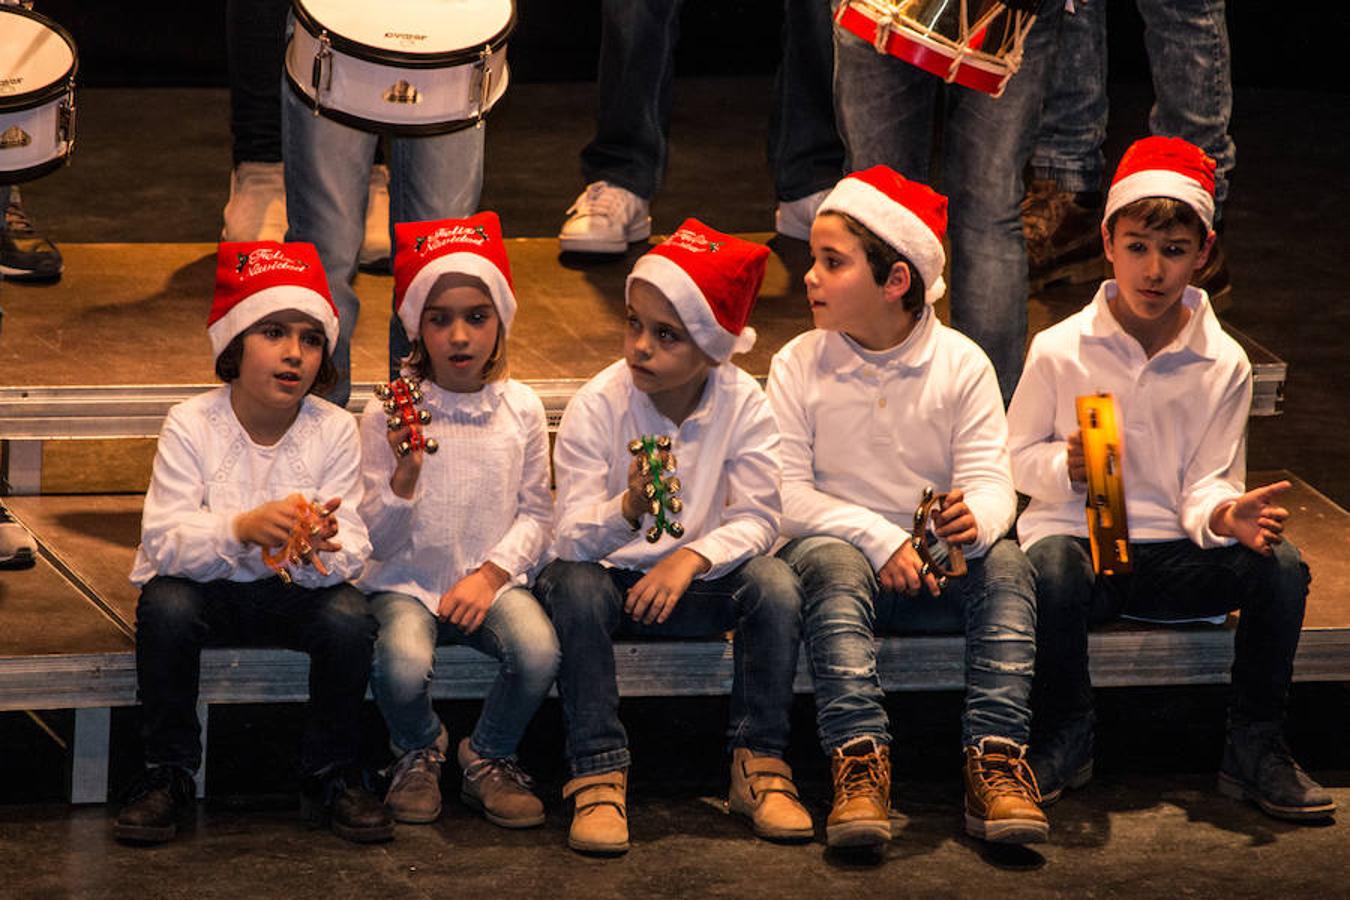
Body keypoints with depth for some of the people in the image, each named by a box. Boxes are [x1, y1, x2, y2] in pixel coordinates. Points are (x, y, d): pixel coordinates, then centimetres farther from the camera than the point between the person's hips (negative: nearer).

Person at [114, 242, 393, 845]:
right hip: (208, 589, -1)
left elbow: (352, 550, -13)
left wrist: (319, 551, -39)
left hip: (295, 591, 1)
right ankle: (167, 773, -12)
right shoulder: (190, 425, -12)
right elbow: (164, 542, -21)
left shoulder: (334, 430, -7)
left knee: (349, 617, -28)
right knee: (165, 607, -33)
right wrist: (243, 529, -41)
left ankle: (331, 776, -5)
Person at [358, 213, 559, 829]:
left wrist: (490, 575, -9)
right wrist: (406, 474, -25)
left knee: (539, 652, -30)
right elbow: (377, 541, -7)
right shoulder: (388, 412, -6)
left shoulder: (520, 409, 2)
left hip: (489, 581, 2)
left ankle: (488, 757, 2)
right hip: (406, 583, -2)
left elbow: (536, 515, 7)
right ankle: (419, 753, 5)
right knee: (403, 666, -34)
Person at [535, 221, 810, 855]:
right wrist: (628, 510, -42)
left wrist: (692, 557, -31)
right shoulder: (597, 405, -15)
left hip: (696, 584, 1)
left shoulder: (743, 405, -10)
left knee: (775, 584, -26)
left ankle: (759, 763, -14)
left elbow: (755, 520, -11)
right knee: (573, 585, -33)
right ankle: (597, 774, -27)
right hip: (612, 575, -1)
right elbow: (570, 539, -20)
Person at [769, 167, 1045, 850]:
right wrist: (877, 538, -21)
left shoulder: (961, 363, 1)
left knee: (1005, 561, -29)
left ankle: (995, 765, -38)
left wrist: (975, 518, -32)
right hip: (836, 546, -1)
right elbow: (786, 494, -7)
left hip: (935, 565, 1)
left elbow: (992, 482, -6)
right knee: (830, 563, -35)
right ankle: (859, 764, -48)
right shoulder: (799, 365, 0)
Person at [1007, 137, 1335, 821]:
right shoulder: (1059, 351, -3)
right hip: (1074, 539, -2)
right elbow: (1016, 459, 4)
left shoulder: (1223, 364, 2)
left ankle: (1254, 748, -8)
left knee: (1280, 565, -25)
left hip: (1172, 557, 2)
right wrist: (1066, 467, -18)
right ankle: (1065, 738, -11)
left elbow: (1206, 485, 1)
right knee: (1053, 571, -38)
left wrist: (1225, 513, -22)